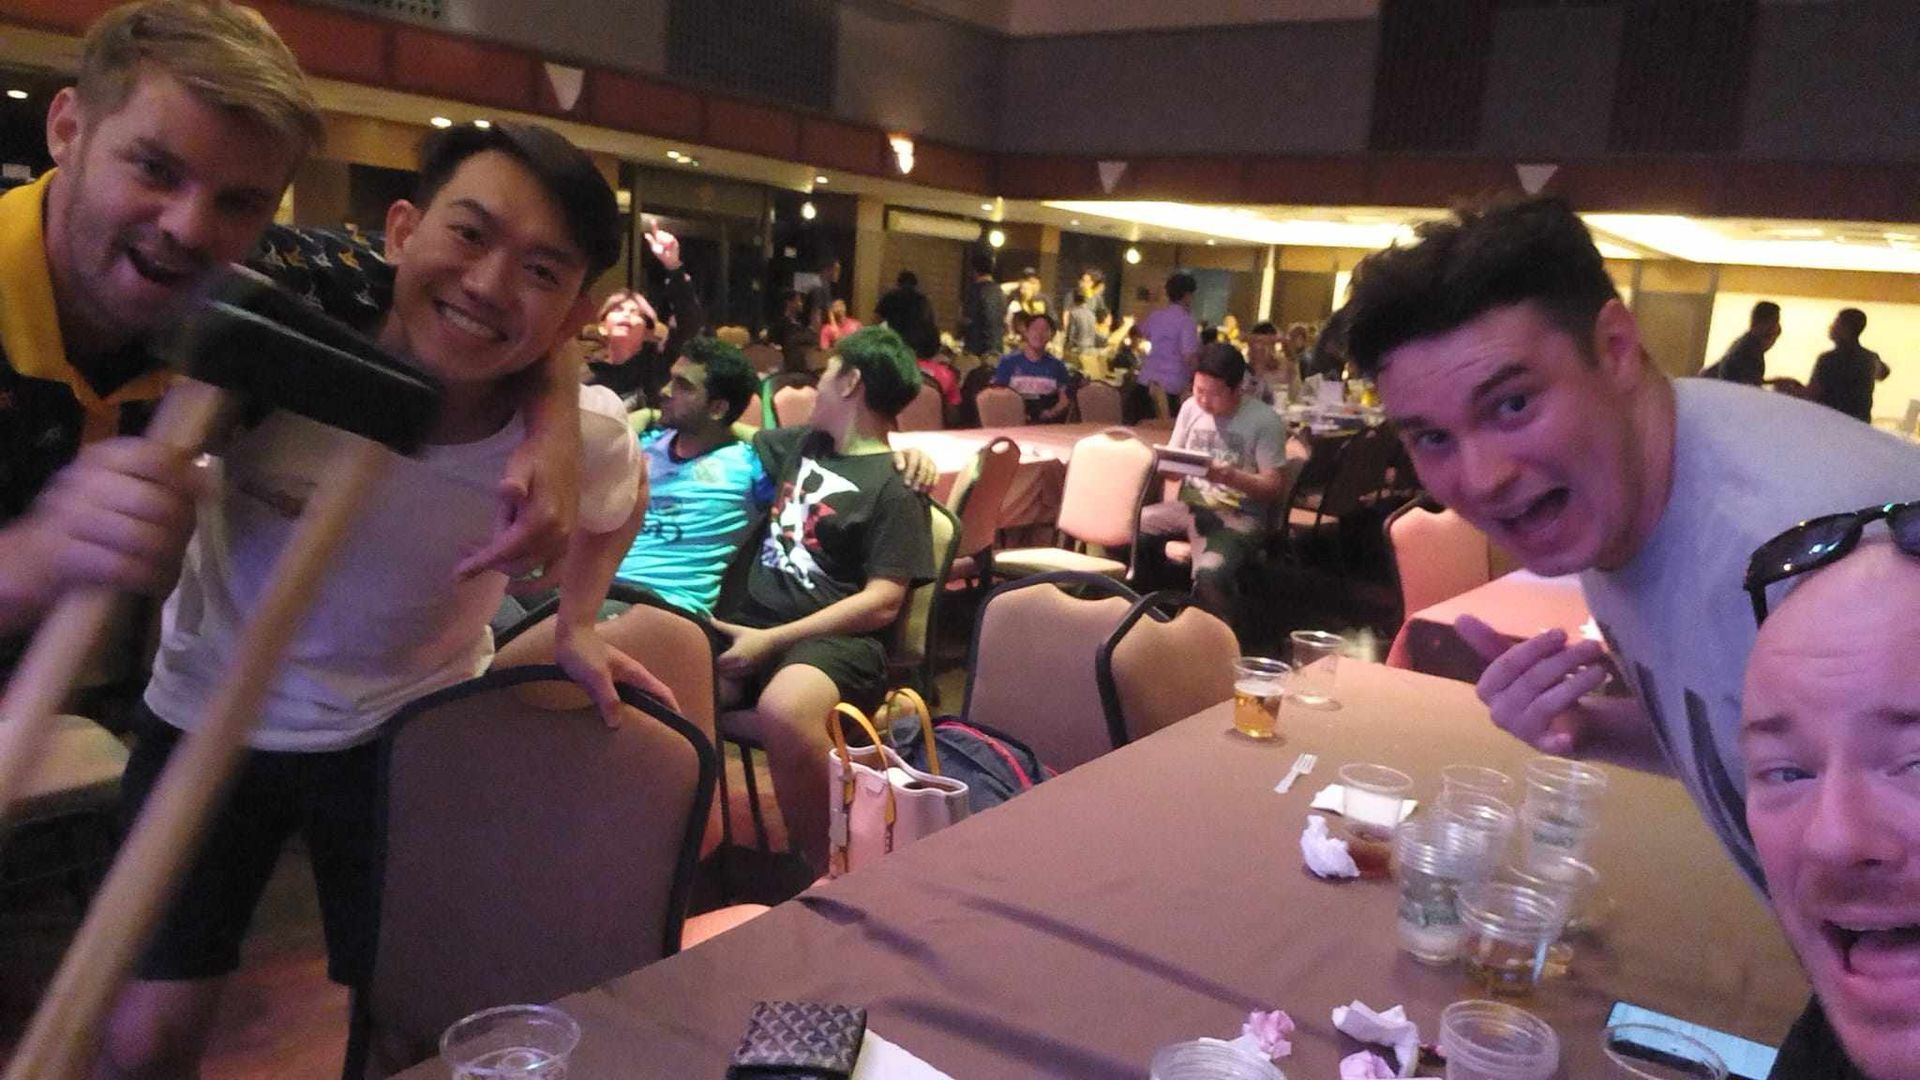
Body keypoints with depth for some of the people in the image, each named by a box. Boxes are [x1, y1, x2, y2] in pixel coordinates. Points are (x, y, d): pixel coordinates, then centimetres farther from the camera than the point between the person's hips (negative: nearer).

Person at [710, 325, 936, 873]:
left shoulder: (893, 484, -3)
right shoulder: (802, 443, 20)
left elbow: (882, 602, -11)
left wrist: (773, 641, -16)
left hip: (836, 638, -6)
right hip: (753, 619, 7)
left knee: (783, 711, -40)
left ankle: (826, 874, -21)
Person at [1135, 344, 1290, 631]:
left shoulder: (1265, 421, -8)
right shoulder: (1191, 407, 8)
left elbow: (1276, 486, -9)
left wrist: (1230, 476, -24)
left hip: (1239, 515, -6)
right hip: (1190, 505, 6)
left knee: (1210, 574, -35)